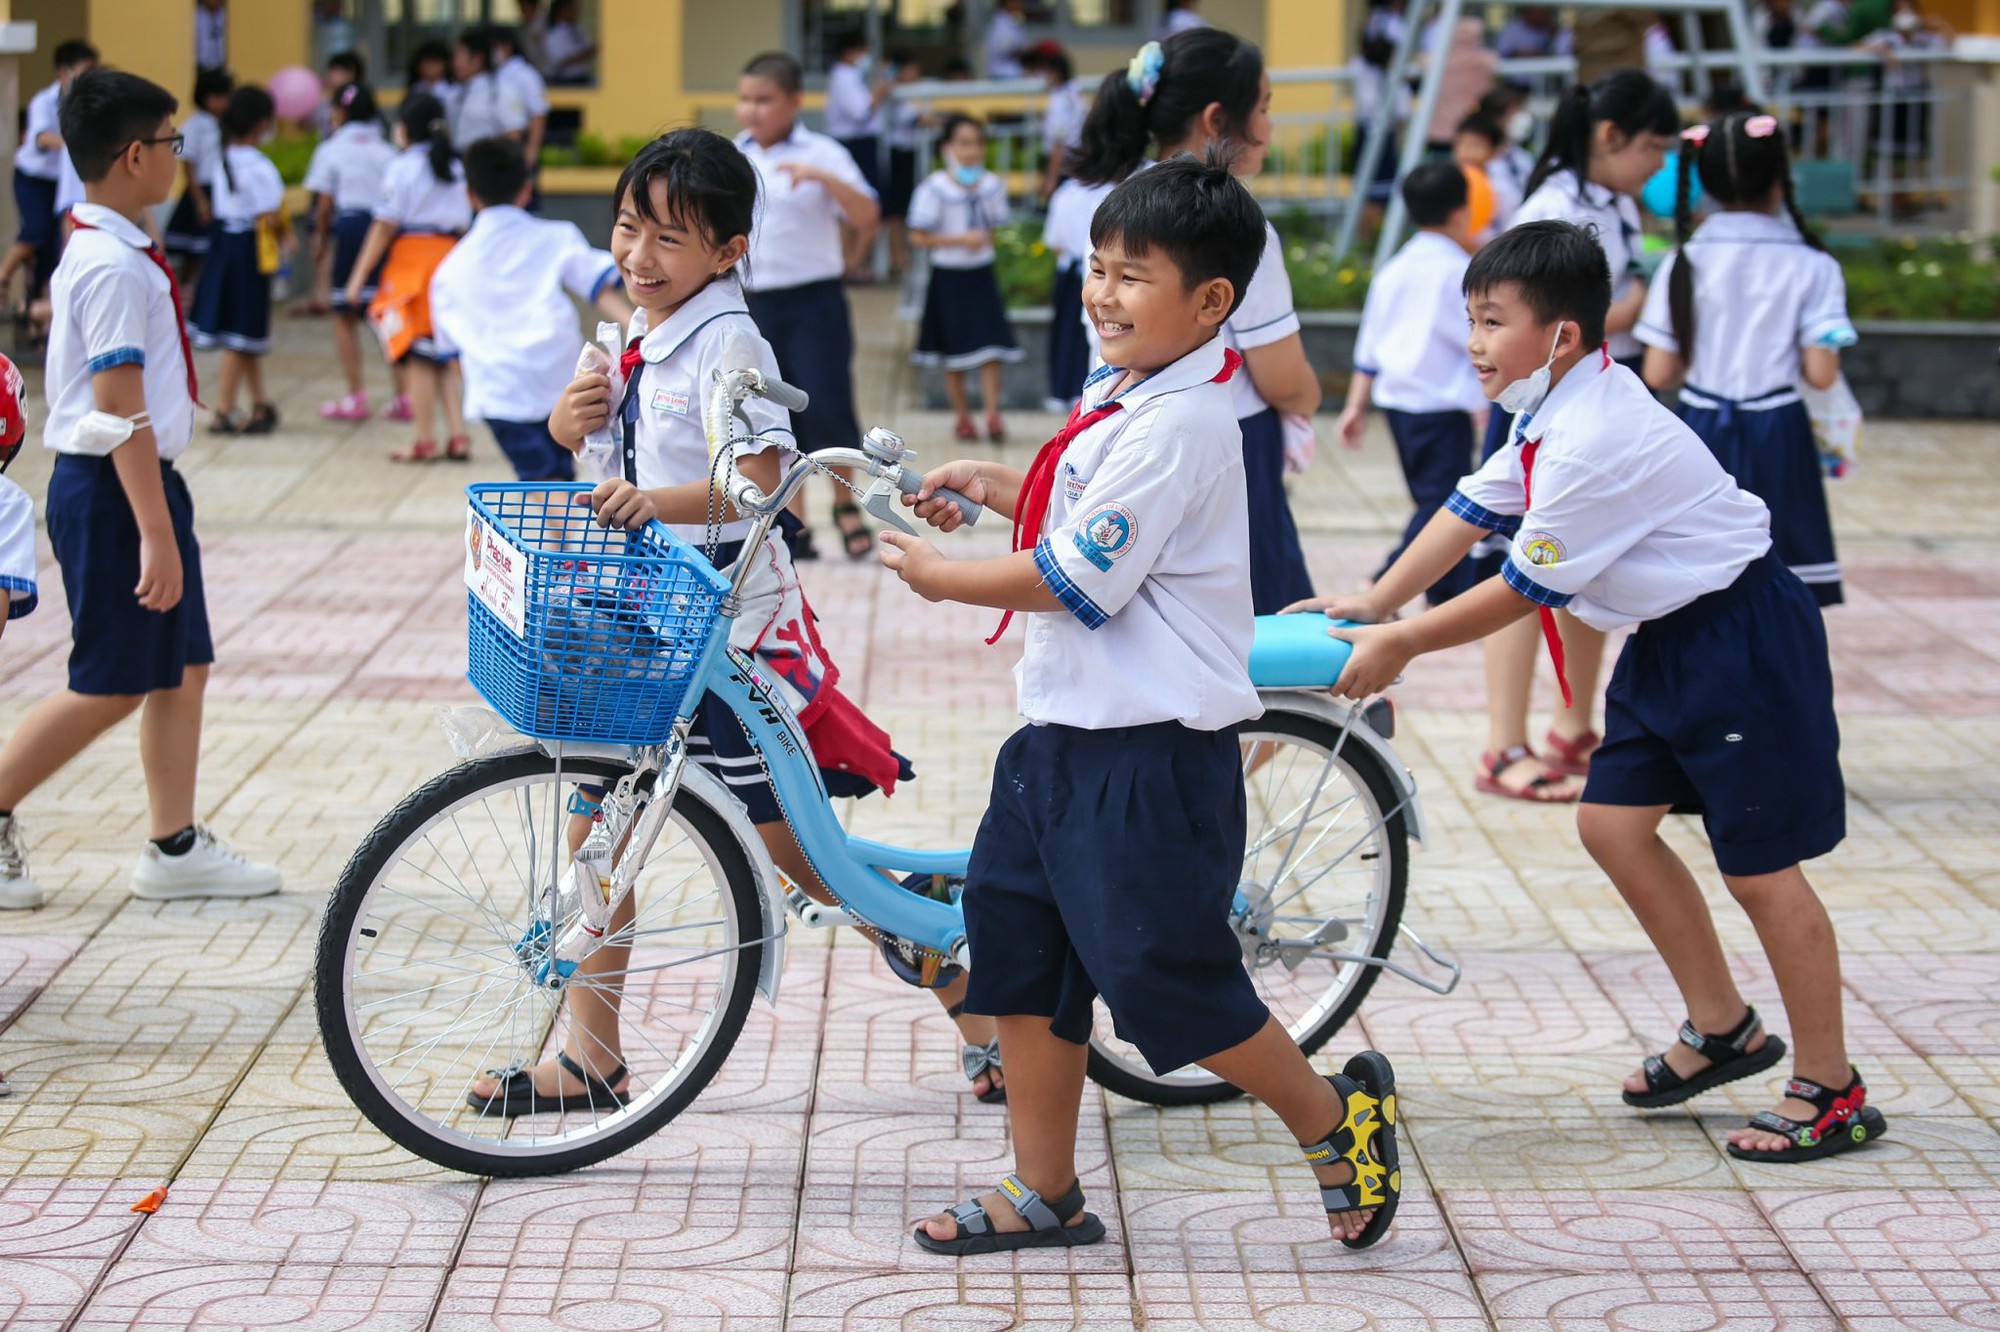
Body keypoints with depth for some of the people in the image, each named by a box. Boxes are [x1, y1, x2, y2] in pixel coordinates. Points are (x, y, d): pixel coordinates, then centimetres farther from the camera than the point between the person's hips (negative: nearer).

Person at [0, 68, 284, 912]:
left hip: (141, 484, 10)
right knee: (112, 686, -3)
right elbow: (121, 411, -23)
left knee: (183, 667, 11)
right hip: (112, 492, -10)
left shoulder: (100, 252, 12)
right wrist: (155, 534, -24)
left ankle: (174, 849, 17)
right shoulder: (115, 268, -20)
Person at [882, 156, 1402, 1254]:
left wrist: (939, 578, -9)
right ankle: (1044, 1193, 22)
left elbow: (1081, 580, -21)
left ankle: (1335, 1115, 19)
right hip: (1067, 732, 10)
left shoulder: (1176, 424, -21)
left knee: (1166, 977, -2)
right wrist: (993, 486, 14)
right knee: (1017, 952, 12)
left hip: (1151, 753, -10)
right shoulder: (1125, 393, 10)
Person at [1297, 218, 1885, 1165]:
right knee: (1613, 822, 11)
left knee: (1759, 866, -4)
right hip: (1670, 638, 10)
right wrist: (1372, 605, 11)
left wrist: (1399, 644, -9)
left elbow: (1522, 591, -20)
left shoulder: (1594, 443, -27)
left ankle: (1831, 1092, 8)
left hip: (1742, 641, -10)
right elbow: (1471, 511, 14)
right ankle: (1721, 1028, 24)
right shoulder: (1552, 412, 4)